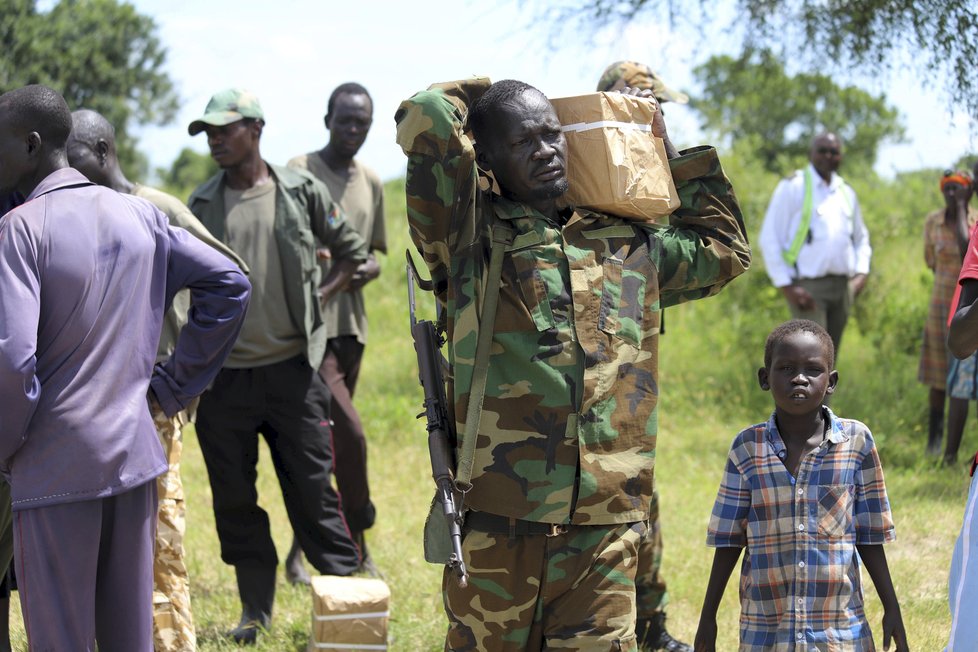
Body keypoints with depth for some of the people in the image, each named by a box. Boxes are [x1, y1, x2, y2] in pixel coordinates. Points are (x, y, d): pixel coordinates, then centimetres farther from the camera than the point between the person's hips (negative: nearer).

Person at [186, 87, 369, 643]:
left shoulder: (301, 191, 1)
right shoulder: (202, 204, 5)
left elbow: (353, 253, 12)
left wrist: (318, 298, -1)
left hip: (291, 367, -2)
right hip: (223, 374, 2)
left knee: (312, 489, 0)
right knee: (234, 498, 7)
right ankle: (256, 610, 19)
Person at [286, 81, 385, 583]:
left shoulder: (371, 184, 13)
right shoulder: (297, 174, -5)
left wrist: (367, 269, -3)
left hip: (350, 325, 7)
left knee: (325, 441, 10)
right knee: (350, 433, -17)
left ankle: (299, 551, 20)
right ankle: (358, 545, -5)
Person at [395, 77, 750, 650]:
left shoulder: (629, 247, 16)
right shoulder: (472, 241, 2)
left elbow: (725, 250, 33)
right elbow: (425, 121, -10)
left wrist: (676, 158, 28)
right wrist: (480, 95, 11)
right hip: (497, 524, -3)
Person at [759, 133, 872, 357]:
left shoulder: (846, 193, 15)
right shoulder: (793, 187, -3)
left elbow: (861, 237, 26)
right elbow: (769, 239, -7)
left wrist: (861, 272, 7)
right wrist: (787, 287, -13)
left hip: (842, 286, 6)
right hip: (808, 287, -6)